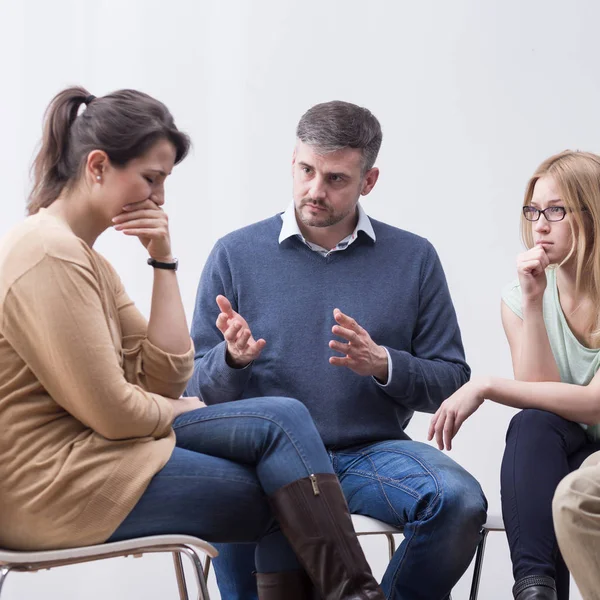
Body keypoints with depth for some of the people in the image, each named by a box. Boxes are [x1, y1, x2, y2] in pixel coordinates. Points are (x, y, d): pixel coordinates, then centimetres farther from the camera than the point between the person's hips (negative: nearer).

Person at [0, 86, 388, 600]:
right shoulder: (48, 256, -16)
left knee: (284, 419, 1)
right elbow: (115, 414, -19)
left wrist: (164, 260, 5)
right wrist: (179, 411, 2)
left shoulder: (86, 260, 17)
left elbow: (167, 375, 9)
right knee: (281, 424, -7)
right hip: (53, 488, -10)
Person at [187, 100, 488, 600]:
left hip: (372, 451, 2)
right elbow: (198, 389, 7)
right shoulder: (236, 254, 8)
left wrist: (383, 365, -13)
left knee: (459, 501, -29)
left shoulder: (414, 259, 10)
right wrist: (233, 358, -16)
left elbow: (452, 381, 7)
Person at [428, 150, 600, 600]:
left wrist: (485, 387, -24)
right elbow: (541, 400, -10)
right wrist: (533, 303, -17)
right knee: (532, 425, -30)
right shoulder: (520, 297, 2)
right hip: (558, 462, 4)